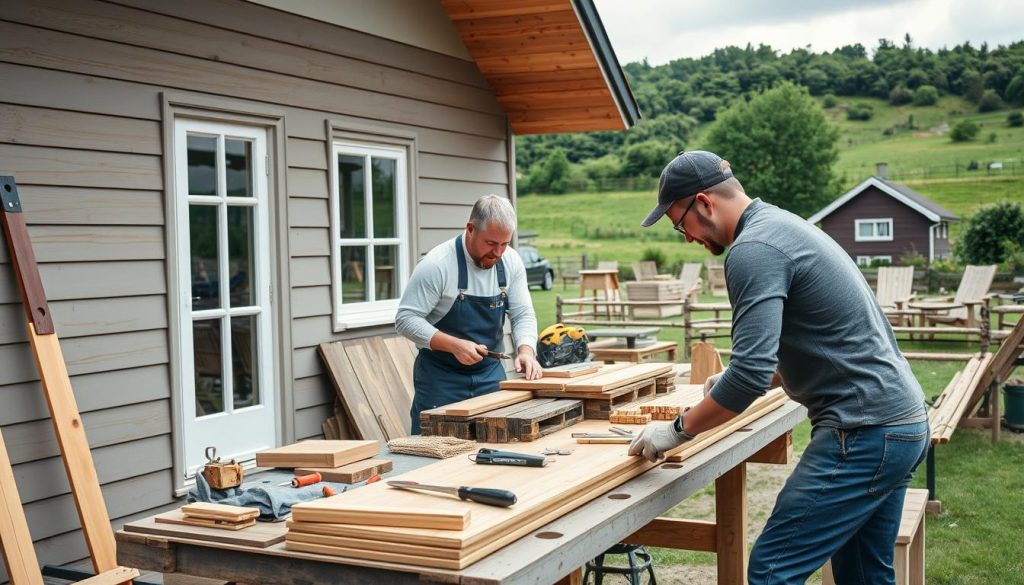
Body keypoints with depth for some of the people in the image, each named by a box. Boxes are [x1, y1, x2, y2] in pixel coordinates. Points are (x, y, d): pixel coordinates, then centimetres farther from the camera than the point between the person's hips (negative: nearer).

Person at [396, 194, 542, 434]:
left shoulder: (511, 262, -4)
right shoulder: (436, 265, -19)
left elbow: (523, 315, 1)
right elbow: (406, 319, -18)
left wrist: (526, 350, -19)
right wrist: (454, 345, -28)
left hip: (490, 372, 5)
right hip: (441, 376, -4)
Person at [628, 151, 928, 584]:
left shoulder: (753, 249, -16)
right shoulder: (781, 224, 16)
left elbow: (752, 371, -24)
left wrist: (678, 430, -12)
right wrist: (736, 383, 22)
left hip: (865, 433, -10)